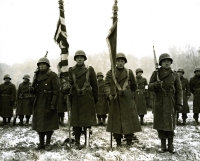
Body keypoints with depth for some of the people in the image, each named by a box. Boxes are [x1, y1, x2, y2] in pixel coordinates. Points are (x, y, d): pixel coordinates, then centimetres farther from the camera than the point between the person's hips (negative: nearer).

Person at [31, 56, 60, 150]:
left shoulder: (53, 75, -7)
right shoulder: (37, 75, 12)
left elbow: (56, 91, -12)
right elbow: (34, 89, 18)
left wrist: (53, 104, -18)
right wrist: (32, 90, -7)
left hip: (48, 103, -5)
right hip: (38, 103, 6)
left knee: (48, 124, 2)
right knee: (39, 123, 8)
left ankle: (48, 143, 14)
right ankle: (41, 143, 19)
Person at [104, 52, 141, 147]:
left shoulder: (129, 72, 6)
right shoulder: (110, 73, 3)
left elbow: (134, 86, 19)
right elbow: (107, 85, -9)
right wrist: (109, 94, -25)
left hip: (127, 100, 0)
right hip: (115, 100, 0)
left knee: (129, 120, 0)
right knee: (116, 120, 2)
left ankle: (129, 141, 13)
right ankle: (118, 142, 14)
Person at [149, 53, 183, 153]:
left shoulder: (174, 75, 1)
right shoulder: (156, 73, 2)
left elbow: (179, 90, 2)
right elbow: (150, 87, 0)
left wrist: (179, 103, -6)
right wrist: (156, 84, -22)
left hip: (171, 103, 0)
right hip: (159, 103, 1)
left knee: (170, 124, 4)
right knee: (160, 124, 4)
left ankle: (170, 146, 17)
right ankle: (163, 146, 16)